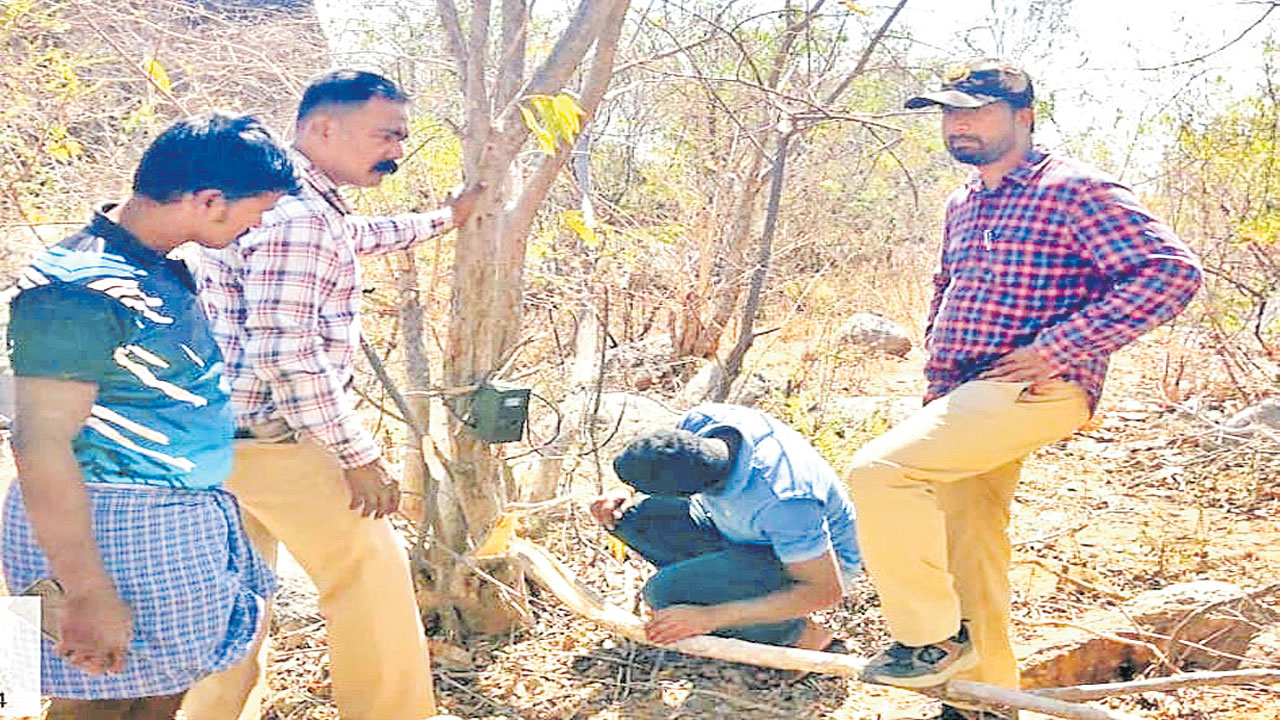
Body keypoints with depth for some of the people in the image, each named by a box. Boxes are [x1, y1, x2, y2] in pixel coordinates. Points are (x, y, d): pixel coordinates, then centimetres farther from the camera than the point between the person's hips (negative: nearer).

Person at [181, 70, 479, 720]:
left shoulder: (306, 203, 11)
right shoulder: (294, 218, -21)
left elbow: (355, 236, 32)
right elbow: (288, 355, -26)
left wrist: (445, 218, 41)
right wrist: (361, 458, -20)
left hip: (226, 434, 10)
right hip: (274, 439, -10)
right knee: (371, 573, 0)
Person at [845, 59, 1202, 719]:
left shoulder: (1074, 190, -8)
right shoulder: (962, 205, 18)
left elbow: (1172, 271, -16)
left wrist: (1056, 350, -20)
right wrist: (937, 381, 17)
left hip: (1036, 390, -9)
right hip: (967, 396, 9)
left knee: (879, 470, -24)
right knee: (965, 551, 12)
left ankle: (934, 636, -9)